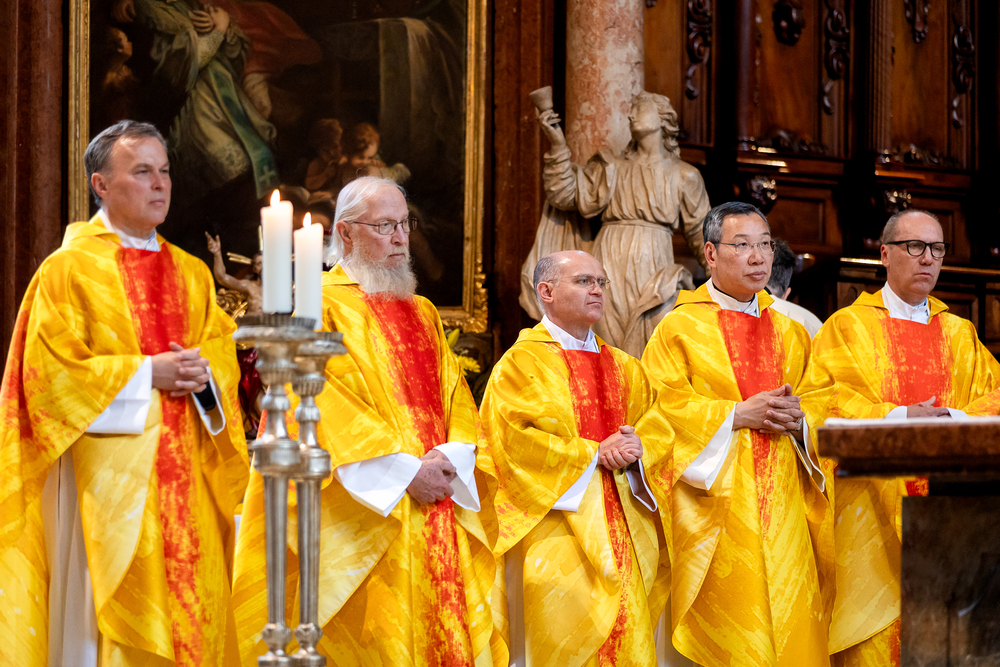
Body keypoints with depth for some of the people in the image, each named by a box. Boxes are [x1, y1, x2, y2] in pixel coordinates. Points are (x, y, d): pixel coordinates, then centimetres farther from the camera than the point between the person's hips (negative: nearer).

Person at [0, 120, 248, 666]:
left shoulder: (191, 274, 15)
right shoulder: (69, 270, -2)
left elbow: (224, 358, 15)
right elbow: (50, 374, -9)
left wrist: (202, 374, -8)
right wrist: (148, 374, -12)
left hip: (186, 476, 5)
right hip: (110, 478, -5)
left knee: (195, 615, 3)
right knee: (117, 622, -7)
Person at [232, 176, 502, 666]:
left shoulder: (422, 314, 20)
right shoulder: (319, 306, -1)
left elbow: (455, 398, 15)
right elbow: (322, 404, -12)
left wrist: (450, 459, -7)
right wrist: (406, 470, -16)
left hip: (439, 512, 6)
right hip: (365, 521, -6)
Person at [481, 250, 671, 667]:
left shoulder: (623, 367, 19)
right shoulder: (522, 363, 0)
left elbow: (659, 428, 11)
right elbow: (515, 439, -12)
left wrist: (636, 447, -12)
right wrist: (594, 453, -12)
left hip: (623, 534, 5)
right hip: (557, 531, -5)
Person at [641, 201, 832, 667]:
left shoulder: (791, 334, 17)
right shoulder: (679, 328, 3)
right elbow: (665, 409, -6)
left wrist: (798, 420, -6)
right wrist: (739, 414, -13)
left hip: (785, 509, 4)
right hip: (718, 512, -4)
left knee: (791, 626, -1)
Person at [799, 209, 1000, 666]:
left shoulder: (961, 335, 18)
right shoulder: (848, 327, 7)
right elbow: (818, 401, -5)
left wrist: (955, 419, -12)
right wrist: (897, 418, -15)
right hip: (873, 508, -3)